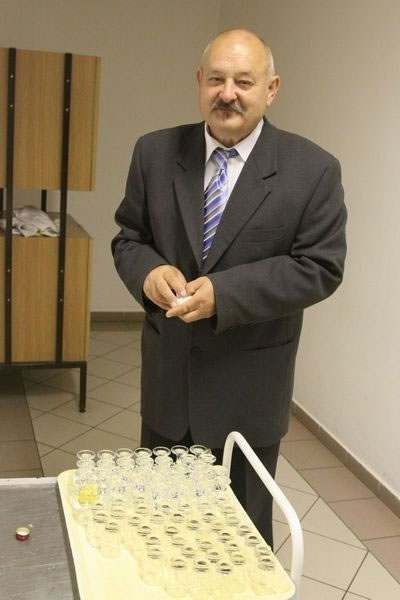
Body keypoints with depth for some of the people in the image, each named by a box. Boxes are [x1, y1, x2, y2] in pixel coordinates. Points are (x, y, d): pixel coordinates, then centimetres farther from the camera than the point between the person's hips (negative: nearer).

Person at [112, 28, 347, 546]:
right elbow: (128, 238, 6)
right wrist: (149, 271, -18)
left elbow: (320, 267, -12)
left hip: (248, 384, -3)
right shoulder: (154, 153, 0)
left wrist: (224, 292, -23)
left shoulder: (312, 169, -10)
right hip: (168, 373, 3)